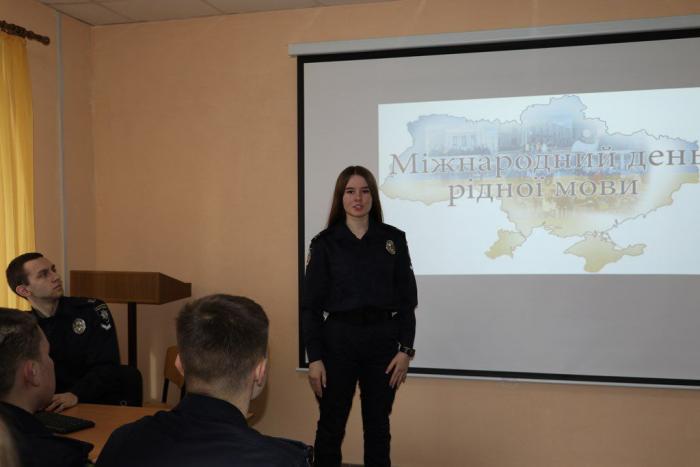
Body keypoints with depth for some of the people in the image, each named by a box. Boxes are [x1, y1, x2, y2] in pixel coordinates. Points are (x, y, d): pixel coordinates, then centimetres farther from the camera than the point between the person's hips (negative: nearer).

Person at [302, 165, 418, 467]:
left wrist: (406, 349, -3)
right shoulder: (325, 243, -2)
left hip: (383, 340, 2)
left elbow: (407, 300, 4)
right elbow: (311, 305, -3)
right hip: (338, 340, -1)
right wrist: (314, 358, -8)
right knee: (331, 426, 8)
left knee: (378, 426, 13)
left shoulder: (394, 239, 2)